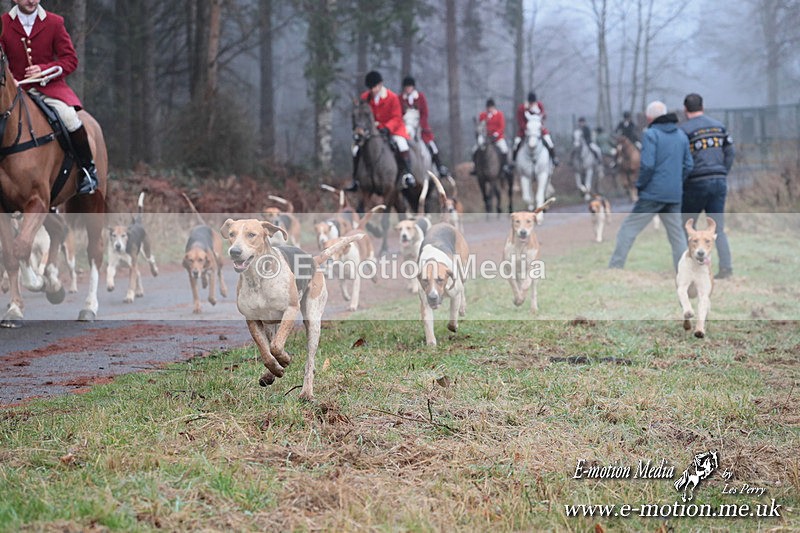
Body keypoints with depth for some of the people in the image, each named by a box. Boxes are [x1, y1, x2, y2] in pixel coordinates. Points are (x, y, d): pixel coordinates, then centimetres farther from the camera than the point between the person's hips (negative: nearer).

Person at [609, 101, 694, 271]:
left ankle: (614, 268, -4)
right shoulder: (681, 135, 11)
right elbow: (688, 165, 10)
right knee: (677, 234, 13)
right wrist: (677, 183, 16)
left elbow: (647, 165, -17)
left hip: (652, 194, -6)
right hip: (674, 195, 6)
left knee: (628, 229, 0)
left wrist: (639, 185, -4)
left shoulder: (651, 134, -9)